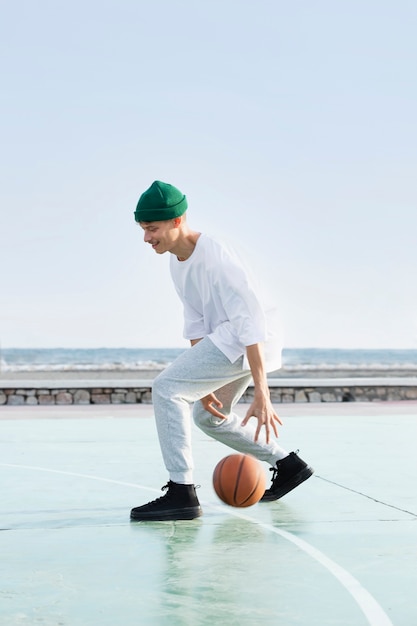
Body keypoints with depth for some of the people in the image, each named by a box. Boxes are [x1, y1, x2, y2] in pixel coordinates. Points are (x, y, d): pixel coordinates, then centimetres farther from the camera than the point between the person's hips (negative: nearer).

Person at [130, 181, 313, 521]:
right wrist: (202, 385, 4)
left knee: (166, 387, -20)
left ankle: (182, 492, -21)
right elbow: (195, 324, 9)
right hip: (223, 340, 11)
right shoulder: (178, 260, 6)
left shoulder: (216, 258, -24)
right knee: (206, 415, 23)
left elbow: (250, 326, -27)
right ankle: (287, 465, 32)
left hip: (246, 342, -11)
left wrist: (261, 395, -31)